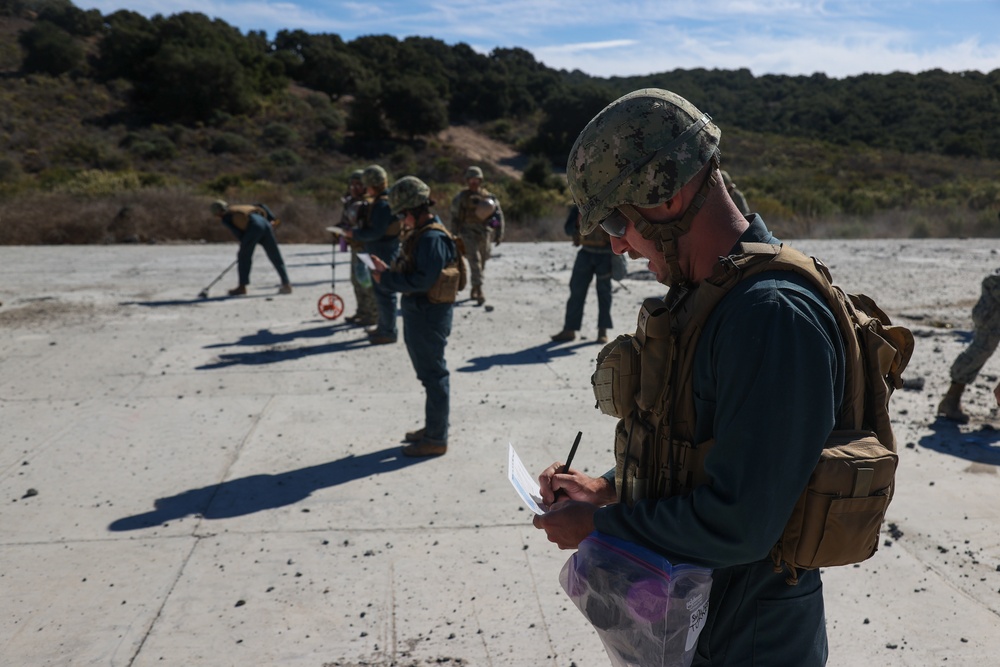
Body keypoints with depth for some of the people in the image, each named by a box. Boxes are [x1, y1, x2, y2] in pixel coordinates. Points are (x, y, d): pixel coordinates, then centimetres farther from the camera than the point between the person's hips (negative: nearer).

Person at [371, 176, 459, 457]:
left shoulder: (432, 238, -20)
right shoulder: (420, 234, 13)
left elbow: (422, 280, -25)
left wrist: (386, 278, -17)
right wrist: (388, 270, 2)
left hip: (429, 317, -10)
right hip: (418, 314, 10)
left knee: (434, 376, -1)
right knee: (429, 374, 19)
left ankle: (436, 439, 8)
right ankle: (432, 427, 33)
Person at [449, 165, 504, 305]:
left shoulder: (489, 196, 5)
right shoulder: (461, 197, 1)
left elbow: (499, 215, 8)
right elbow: (454, 216, 4)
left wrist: (499, 234, 2)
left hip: (484, 234, 3)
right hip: (468, 234, -3)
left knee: (481, 263, 11)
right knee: (474, 261, -14)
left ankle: (474, 289, 29)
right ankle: (479, 292, -20)